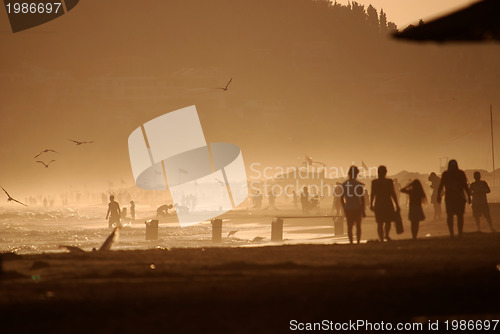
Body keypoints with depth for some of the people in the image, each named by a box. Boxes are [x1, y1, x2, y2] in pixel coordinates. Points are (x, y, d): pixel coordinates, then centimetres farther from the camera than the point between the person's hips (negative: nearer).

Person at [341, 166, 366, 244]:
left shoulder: (344, 185, 2)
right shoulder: (359, 184, -7)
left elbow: (341, 198, 6)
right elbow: (362, 198, -7)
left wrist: (344, 208, 17)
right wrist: (363, 211, -1)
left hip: (348, 208, 2)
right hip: (357, 208, -2)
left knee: (349, 227, 6)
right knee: (358, 226, 11)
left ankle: (351, 242, -1)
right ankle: (358, 242, 7)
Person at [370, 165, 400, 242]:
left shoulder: (374, 182, -3)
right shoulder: (389, 182, -5)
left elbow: (372, 194, -2)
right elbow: (393, 194, -5)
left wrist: (371, 204, 11)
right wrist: (397, 205, 0)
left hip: (378, 204, 1)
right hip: (388, 204, -1)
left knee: (379, 223, 6)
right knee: (388, 222, 15)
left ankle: (381, 239, 1)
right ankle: (386, 234, -5)